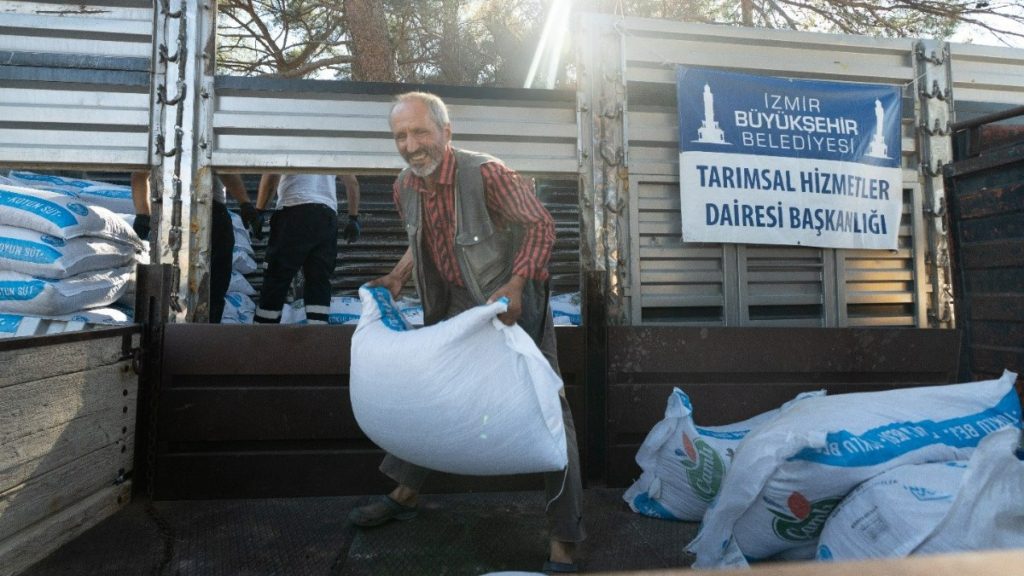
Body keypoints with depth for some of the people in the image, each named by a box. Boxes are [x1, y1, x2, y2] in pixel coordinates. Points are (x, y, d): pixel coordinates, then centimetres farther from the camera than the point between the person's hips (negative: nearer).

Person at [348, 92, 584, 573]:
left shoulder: (485, 173, -24)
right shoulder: (404, 189, -1)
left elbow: (541, 225, -21)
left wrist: (515, 285, -34)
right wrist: (397, 277, 0)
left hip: (514, 301, -6)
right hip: (456, 303, 7)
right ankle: (406, 494, 36)